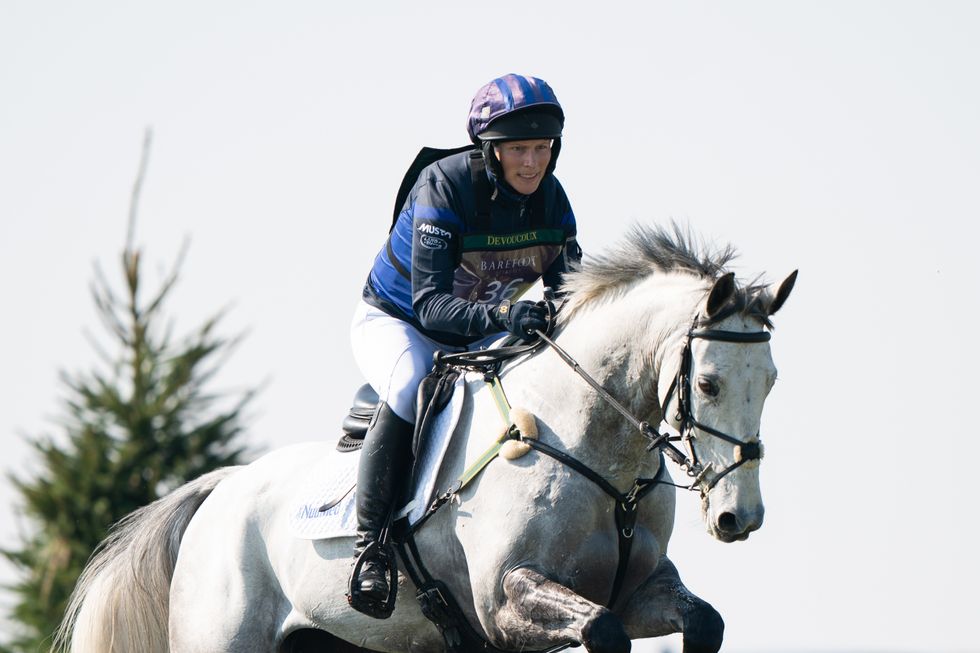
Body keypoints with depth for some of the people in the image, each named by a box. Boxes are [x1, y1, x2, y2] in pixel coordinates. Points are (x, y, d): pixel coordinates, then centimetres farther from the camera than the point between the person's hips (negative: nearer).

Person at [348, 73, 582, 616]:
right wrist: (500, 314, -52)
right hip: (396, 323, -6)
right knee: (412, 386, -37)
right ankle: (370, 545, -31)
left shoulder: (550, 198, -10)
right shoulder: (443, 189, -27)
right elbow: (430, 304, -34)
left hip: (478, 336, 6)